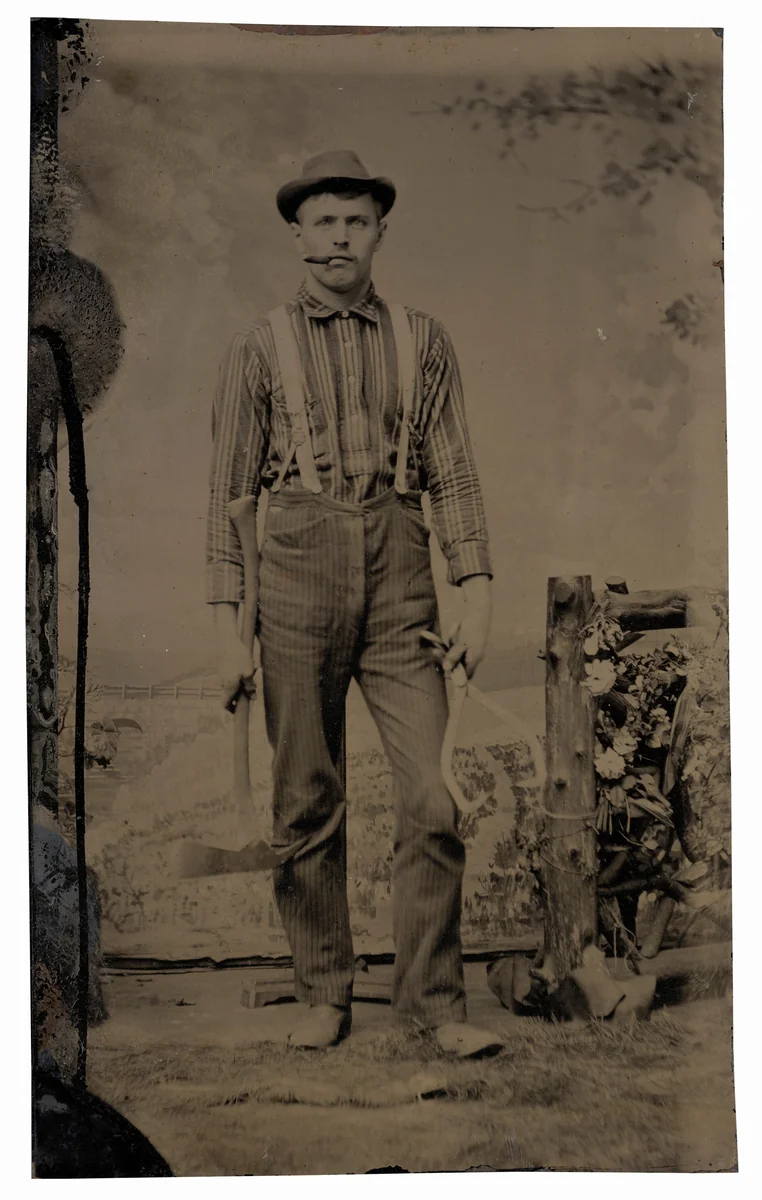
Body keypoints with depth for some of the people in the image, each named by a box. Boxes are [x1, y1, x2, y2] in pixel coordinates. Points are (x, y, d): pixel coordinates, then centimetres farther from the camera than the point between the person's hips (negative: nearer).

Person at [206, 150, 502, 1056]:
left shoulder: (422, 341, 12)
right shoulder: (260, 349, 9)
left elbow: (454, 474, 10)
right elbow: (229, 490, 7)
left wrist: (477, 596, -1)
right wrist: (227, 630, 1)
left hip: (399, 582, 1)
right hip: (298, 575, 0)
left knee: (434, 797, -6)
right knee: (306, 804, 3)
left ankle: (432, 999, 6)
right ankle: (324, 993, 18)